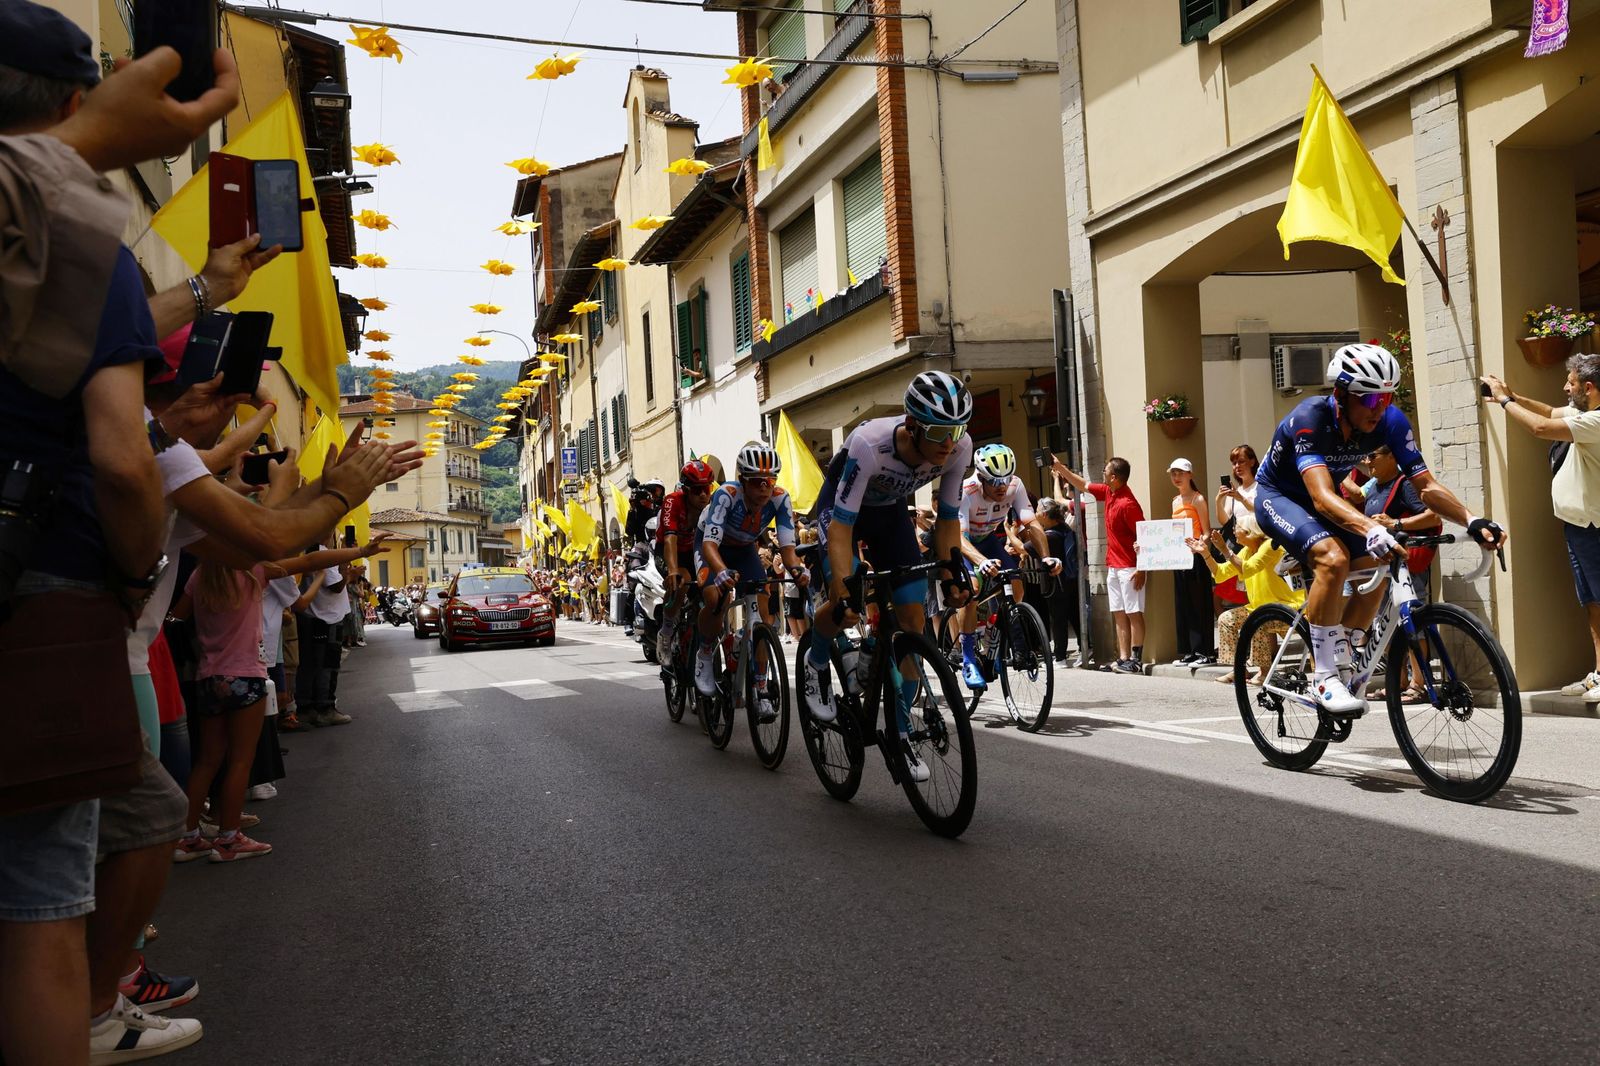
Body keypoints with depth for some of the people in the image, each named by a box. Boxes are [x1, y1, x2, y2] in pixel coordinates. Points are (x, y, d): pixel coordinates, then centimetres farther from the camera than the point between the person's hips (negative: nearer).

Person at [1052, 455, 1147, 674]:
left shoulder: (1128, 503, -19)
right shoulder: (1108, 492, 7)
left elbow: (1143, 537, -19)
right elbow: (1083, 485, 24)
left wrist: (1141, 569, -20)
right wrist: (1060, 467, 22)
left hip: (1129, 568, -9)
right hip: (1113, 566, 9)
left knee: (1134, 613, -5)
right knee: (1119, 614, 7)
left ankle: (1136, 661, -3)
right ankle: (1123, 659, 8)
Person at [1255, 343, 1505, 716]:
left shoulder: (1390, 420, -19)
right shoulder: (1309, 419, -34)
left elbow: (1426, 484, -20)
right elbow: (1322, 497, -46)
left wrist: (1472, 521, -37)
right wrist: (1371, 528, -63)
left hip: (1320, 500, 6)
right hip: (1277, 496, -6)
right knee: (1334, 558, -31)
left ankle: (1342, 659, 7)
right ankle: (1324, 677, -22)